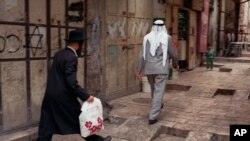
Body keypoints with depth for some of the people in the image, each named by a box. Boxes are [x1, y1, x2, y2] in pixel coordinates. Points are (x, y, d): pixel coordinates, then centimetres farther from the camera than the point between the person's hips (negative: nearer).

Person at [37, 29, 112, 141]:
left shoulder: (59, 54, 10)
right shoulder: (71, 57, -17)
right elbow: (71, 82, -24)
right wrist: (85, 96, -22)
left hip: (50, 95, 8)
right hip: (63, 96, -8)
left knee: (47, 126, 11)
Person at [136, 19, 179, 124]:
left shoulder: (147, 38, 2)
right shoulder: (167, 38, -7)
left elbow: (142, 55, -1)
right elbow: (173, 53, -1)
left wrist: (139, 70, 2)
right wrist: (175, 64, 17)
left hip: (149, 69, 4)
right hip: (161, 69, -4)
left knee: (154, 89, 24)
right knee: (158, 92, -1)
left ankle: (158, 105, 49)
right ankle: (153, 117, -5)